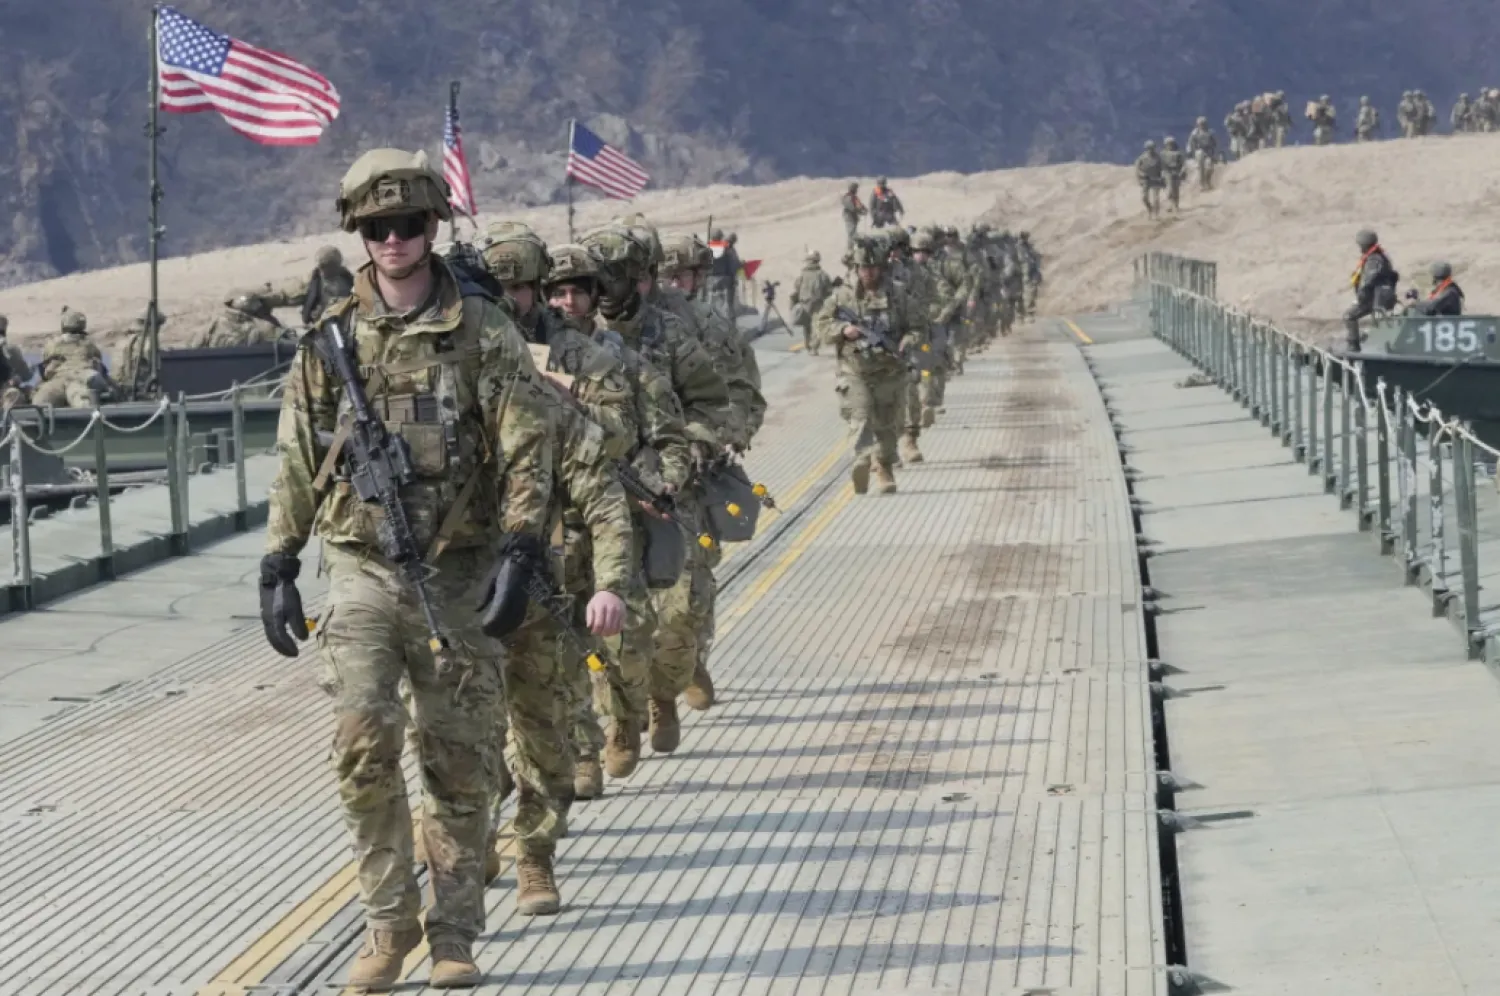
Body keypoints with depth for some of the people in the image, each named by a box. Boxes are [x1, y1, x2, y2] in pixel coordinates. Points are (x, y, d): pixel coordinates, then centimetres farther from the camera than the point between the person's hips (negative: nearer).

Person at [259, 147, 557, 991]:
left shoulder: (485, 333, -2)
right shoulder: (331, 340, 6)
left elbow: (529, 446, -6)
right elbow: (298, 462, 12)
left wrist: (521, 546, -17)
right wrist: (279, 563, 10)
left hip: (458, 575, -1)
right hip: (362, 570, 1)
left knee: (458, 761, 3)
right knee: (364, 740, -13)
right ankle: (389, 922, 2)